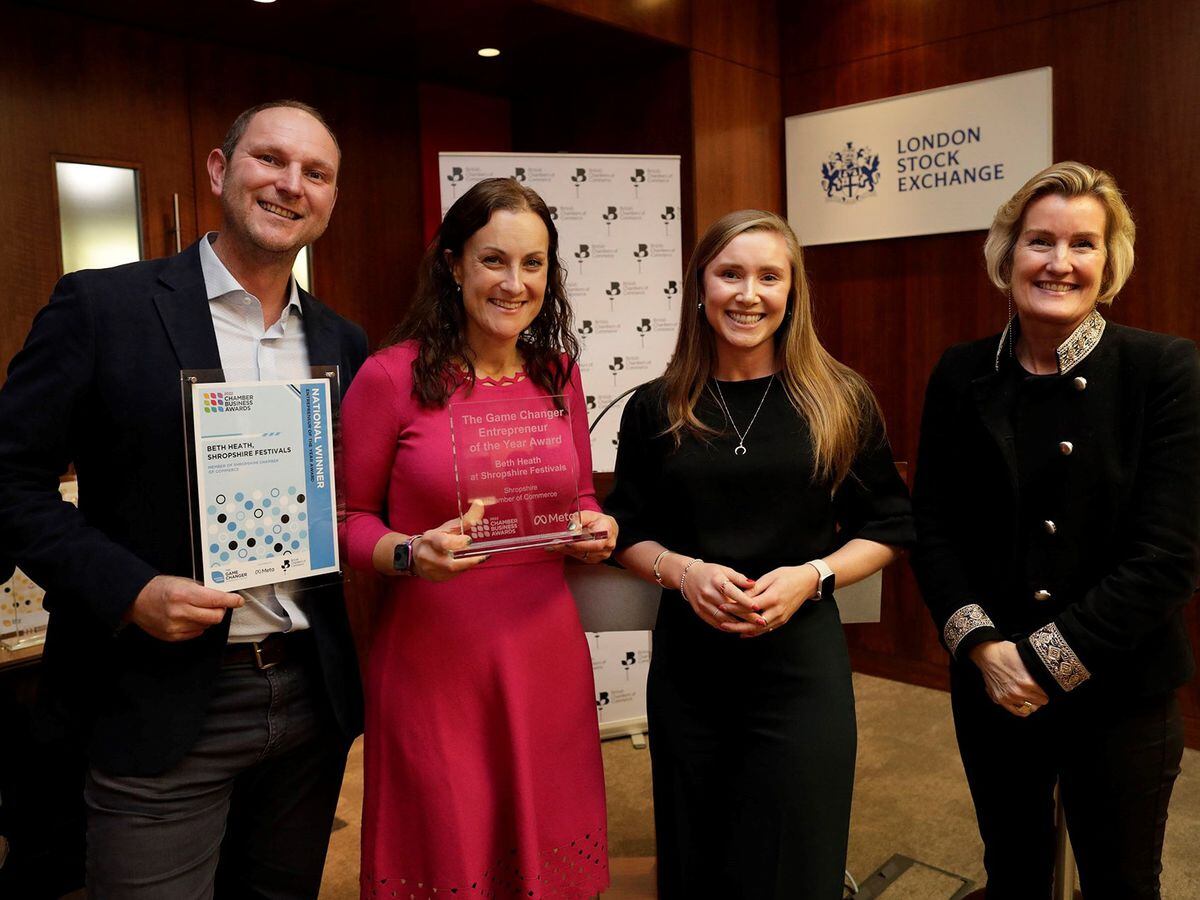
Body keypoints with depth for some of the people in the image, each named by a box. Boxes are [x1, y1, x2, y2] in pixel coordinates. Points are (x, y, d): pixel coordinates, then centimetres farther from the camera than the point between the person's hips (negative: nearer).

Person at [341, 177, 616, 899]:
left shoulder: (559, 374, 5)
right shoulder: (392, 376, -9)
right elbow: (350, 519, -3)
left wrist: (598, 531, -6)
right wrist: (411, 554, -21)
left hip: (547, 655, 4)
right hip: (432, 661, -4)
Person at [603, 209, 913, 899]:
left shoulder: (841, 401, -1)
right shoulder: (656, 409, 2)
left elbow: (887, 527, 4)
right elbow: (628, 532, 8)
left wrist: (810, 576, -13)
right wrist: (683, 571, -12)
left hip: (801, 659, -1)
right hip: (687, 664, 2)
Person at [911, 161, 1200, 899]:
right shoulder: (962, 375, -3)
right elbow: (932, 525, -1)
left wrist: (1047, 660, -16)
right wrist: (982, 646, -14)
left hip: (1121, 694, -2)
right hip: (991, 687, 2)